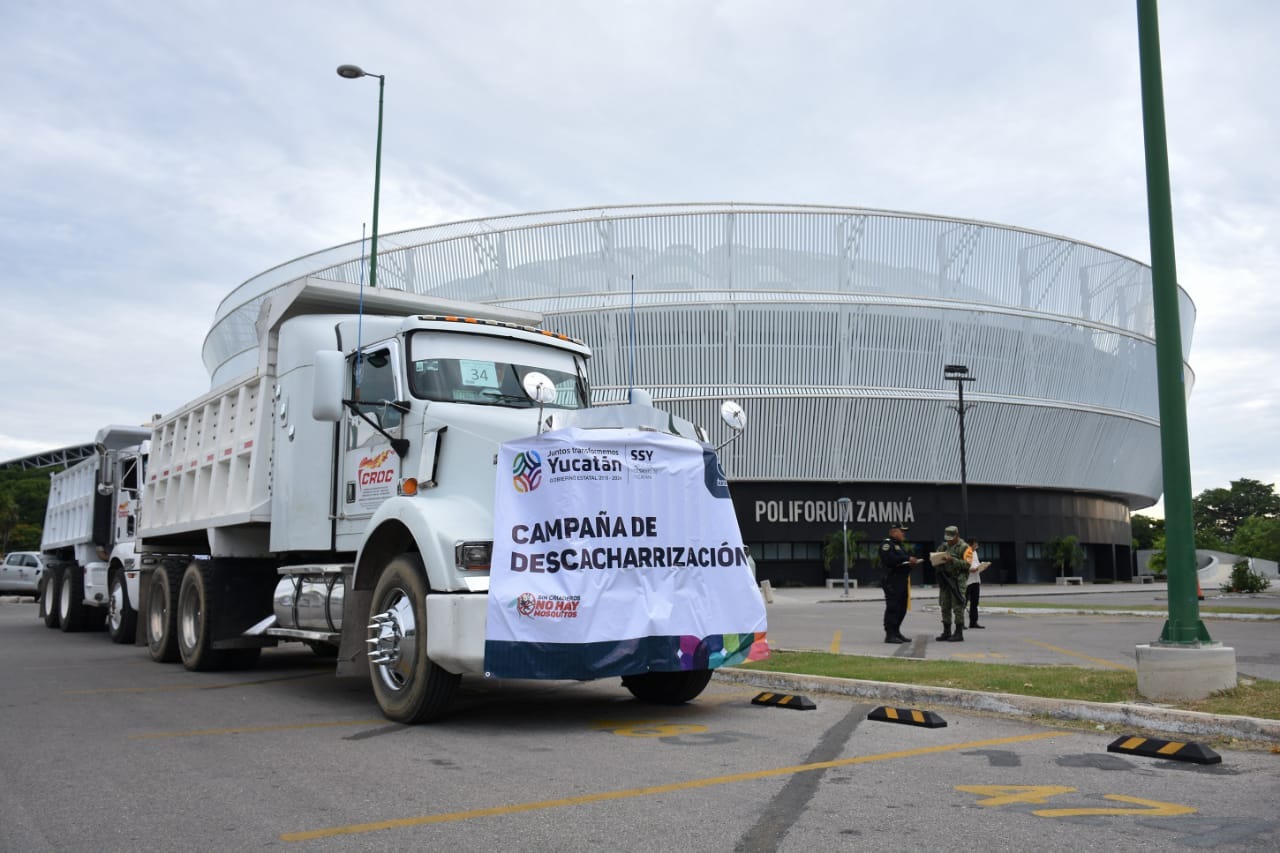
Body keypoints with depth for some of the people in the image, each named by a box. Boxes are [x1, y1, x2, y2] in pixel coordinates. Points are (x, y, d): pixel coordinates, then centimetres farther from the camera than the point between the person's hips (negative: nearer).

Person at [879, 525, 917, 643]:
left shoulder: (900, 545, 23)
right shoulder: (887, 544, -9)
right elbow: (889, 559, -23)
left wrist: (911, 561, 4)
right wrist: (907, 558, -21)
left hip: (902, 580, 10)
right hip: (892, 581, -10)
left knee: (902, 608, 12)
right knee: (892, 608, -9)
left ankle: (896, 632, 20)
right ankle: (890, 635, -7)